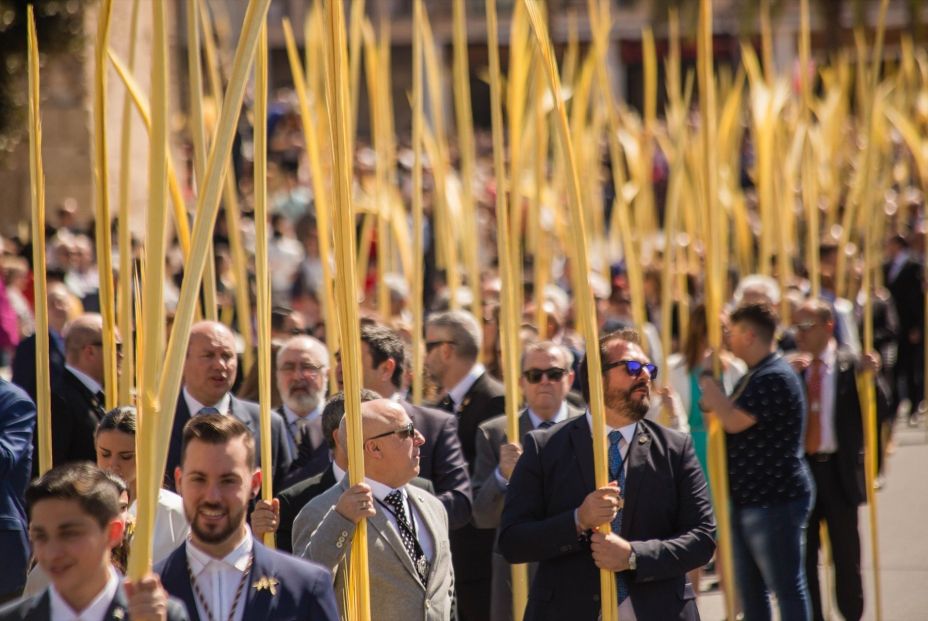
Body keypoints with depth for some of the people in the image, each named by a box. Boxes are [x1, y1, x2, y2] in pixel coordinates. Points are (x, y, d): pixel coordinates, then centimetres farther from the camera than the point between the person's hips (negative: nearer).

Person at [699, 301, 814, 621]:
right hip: (747, 498, 10)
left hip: (775, 500, -10)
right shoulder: (752, 377, 16)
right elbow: (726, 420, 21)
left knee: (787, 588, -2)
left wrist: (708, 380, -12)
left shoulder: (776, 378, -18)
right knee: (749, 588, 16)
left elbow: (734, 421, -24)